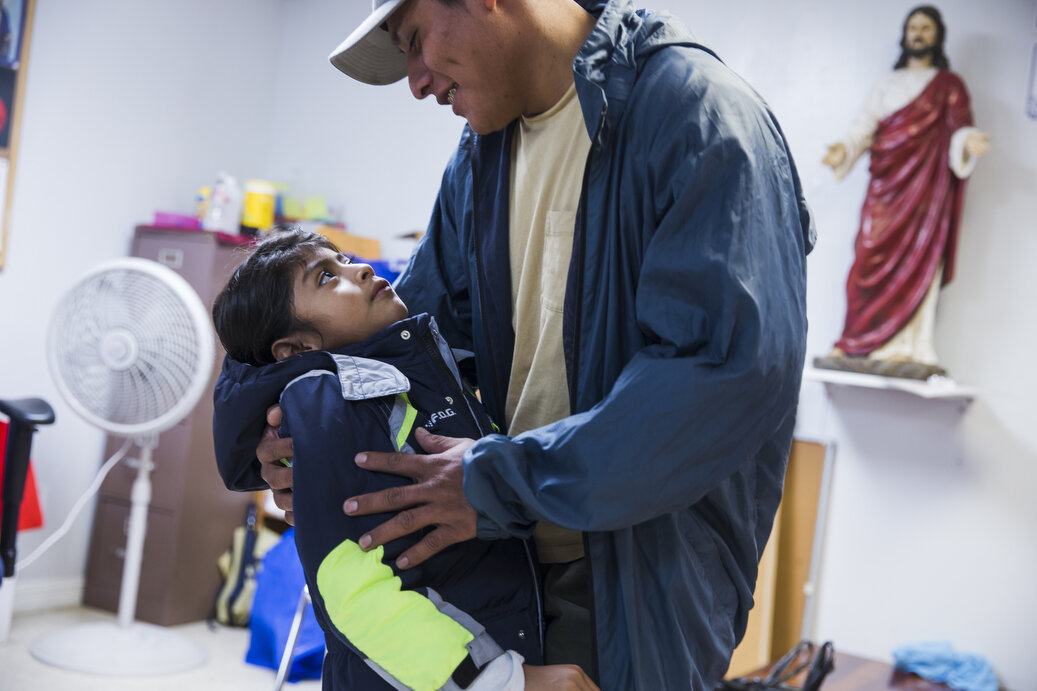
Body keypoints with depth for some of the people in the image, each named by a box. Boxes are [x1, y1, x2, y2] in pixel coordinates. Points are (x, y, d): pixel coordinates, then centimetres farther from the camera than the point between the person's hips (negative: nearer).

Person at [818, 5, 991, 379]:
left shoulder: (949, 85, 13)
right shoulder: (887, 84, 22)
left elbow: (958, 128, 2)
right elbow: (864, 127, 13)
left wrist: (968, 142, -21)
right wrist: (845, 149, -7)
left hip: (925, 184, -3)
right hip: (885, 184, 3)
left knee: (915, 263, -10)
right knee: (872, 262, -6)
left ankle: (907, 351, -15)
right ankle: (858, 348, -9)